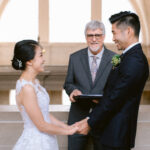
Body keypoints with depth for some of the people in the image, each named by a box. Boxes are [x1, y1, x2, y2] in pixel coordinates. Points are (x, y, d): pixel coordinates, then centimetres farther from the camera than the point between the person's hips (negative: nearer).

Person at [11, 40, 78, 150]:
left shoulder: (35, 82, 5)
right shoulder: (26, 88, -22)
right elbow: (42, 126, -19)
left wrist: (67, 127, 5)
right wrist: (68, 131, -8)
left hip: (45, 141, 8)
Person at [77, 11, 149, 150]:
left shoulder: (134, 62, -21)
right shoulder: (130, 57, 11)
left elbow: (114, 99, -20)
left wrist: (91, 124, -11)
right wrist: (90, 118, 8)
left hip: (117, 133, -9)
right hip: (116, 130, 9)